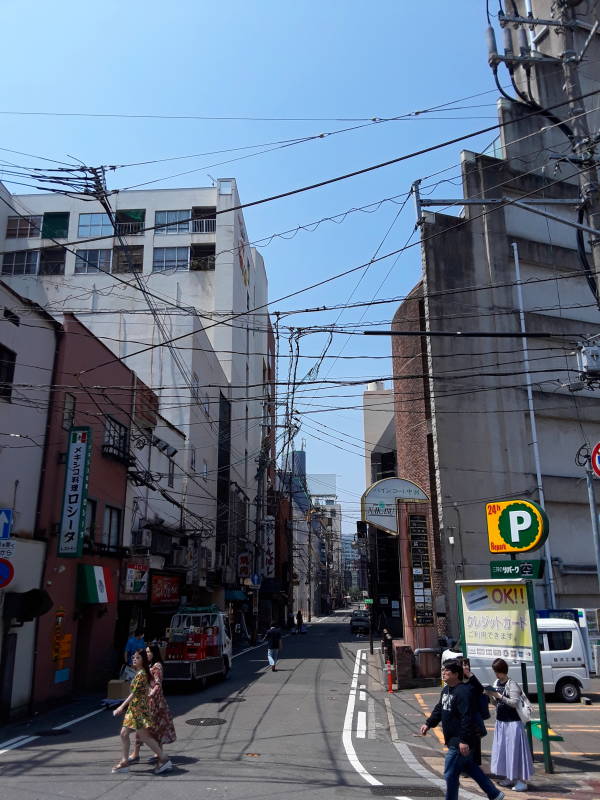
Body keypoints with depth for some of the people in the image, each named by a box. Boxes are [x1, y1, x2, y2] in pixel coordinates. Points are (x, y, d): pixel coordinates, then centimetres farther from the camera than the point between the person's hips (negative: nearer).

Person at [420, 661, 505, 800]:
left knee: (450, 774, -2)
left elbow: (467, 718, -27)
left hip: (459, 743, -10)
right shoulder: (446, 690, 10)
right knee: (471, 768, 22)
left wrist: (464, 740, -28)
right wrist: (428, 724, 8)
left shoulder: (463, 692, -22)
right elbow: (439, 710, 18)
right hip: (452, 740, 10)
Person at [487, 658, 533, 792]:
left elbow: (514, 703, -22)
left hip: (512, 722, -8)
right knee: (503, 749, 12)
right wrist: (491, 696, -6)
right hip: (500, 721, 8)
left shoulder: (512, 684, -14)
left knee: (515, 749, -4)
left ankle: (522, 780, 3)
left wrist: (499, 696, -26)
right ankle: (509, 777, 25)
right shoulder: (496, 683, 7)